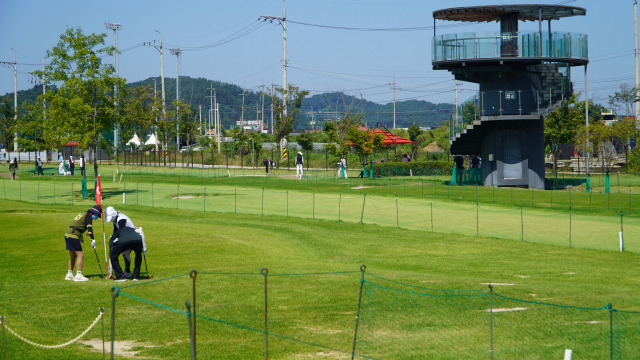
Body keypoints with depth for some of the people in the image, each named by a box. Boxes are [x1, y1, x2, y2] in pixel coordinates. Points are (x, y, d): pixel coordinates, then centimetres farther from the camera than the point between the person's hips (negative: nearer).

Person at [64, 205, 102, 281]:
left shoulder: (83, 214, 21)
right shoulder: (88, 216, -7)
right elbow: (89, 227, -18)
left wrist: (80, 236, 35)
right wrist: (92, 239, -21)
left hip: (68, 234, 10)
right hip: (73, 236, -10)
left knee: (73, 256, 18)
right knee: (80, 255, -6)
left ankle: (69, 274, 25)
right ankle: (78, 275, -8)